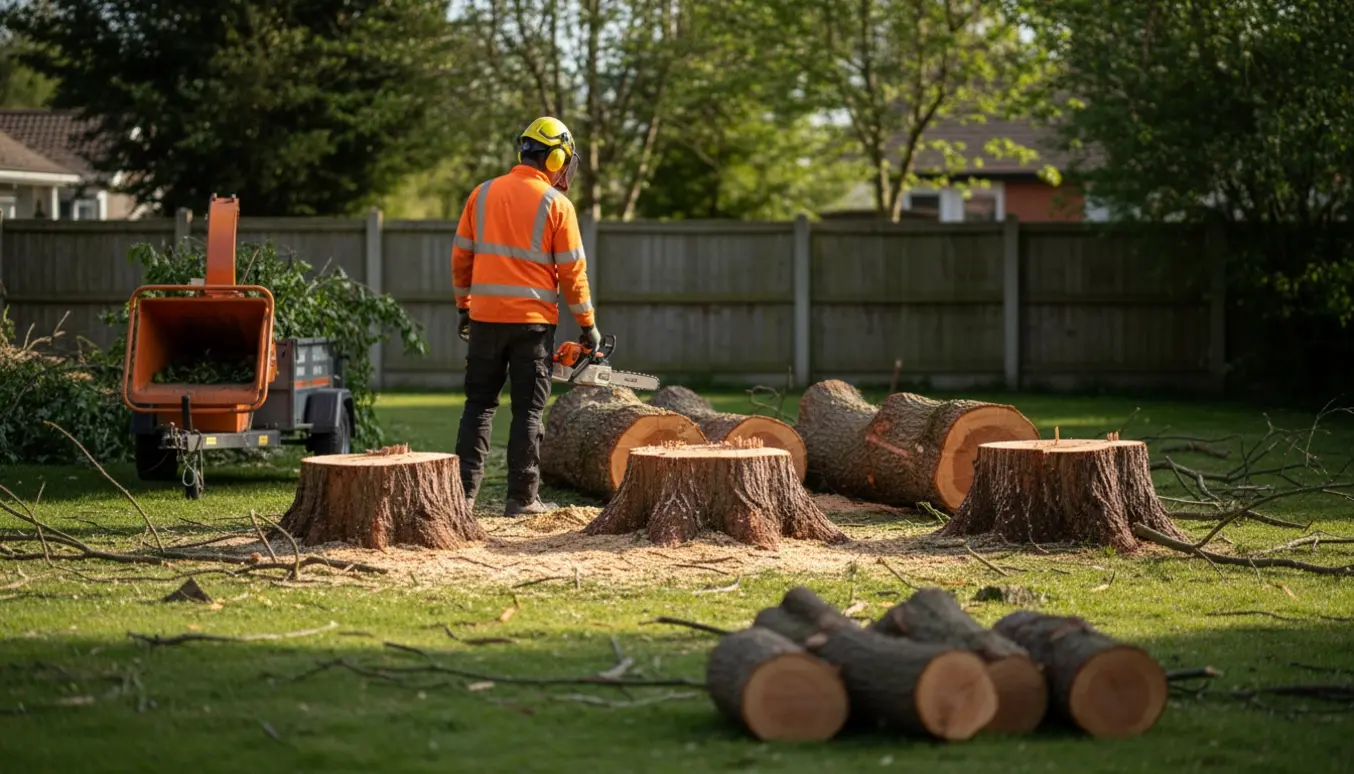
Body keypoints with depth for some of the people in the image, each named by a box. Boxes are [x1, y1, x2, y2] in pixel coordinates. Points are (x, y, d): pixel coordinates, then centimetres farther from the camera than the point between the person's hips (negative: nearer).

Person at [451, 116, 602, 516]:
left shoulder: (482, 194, 5)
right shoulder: (556, 205, -6)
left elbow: (461, 256, 8)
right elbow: (572, 272, -5)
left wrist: (464, 306, 19)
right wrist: (588, 325, 4)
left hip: (485, 318, 3)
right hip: (533, 321, -3)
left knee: (479, 405, 11)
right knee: (528, 411, 4)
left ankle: (465, 491, 5)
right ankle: (522, 497, 3)